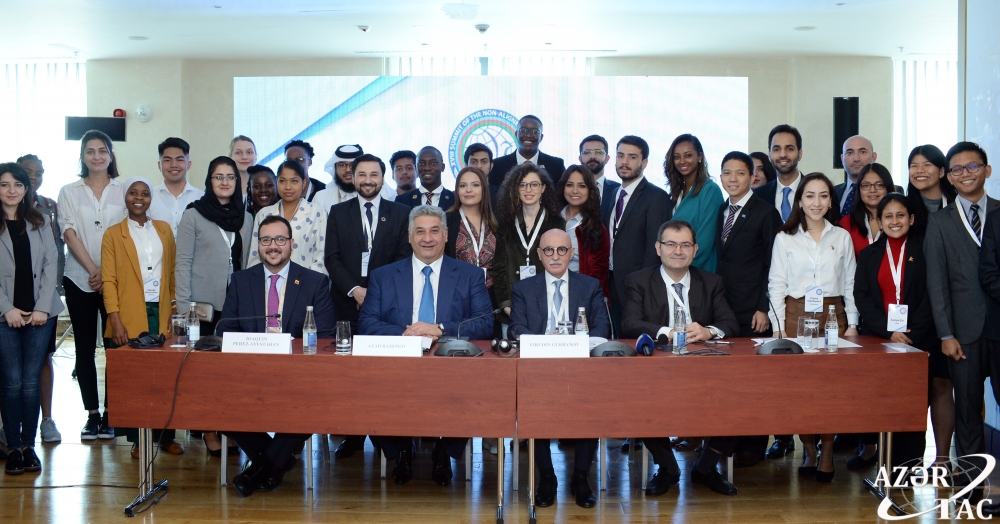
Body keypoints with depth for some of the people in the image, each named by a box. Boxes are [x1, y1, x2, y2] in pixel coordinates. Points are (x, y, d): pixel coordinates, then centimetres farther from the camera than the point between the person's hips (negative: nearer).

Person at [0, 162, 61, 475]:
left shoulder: (40, 222, 11)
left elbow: (50, 264, 6)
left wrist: (43, 307, -4)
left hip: (40, 314, 2)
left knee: (31, 382, 2)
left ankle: (29, 446, 8)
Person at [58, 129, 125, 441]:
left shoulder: (123, 191, 7)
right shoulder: (69, 192, 8)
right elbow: (70, 234, -1)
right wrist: (93, 270, -12)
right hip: (79, 279, 1)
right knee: (85, 348, 3)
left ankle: (110, 413, 3)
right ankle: (92, 414, 9)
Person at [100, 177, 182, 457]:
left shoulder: (164, 229, 13)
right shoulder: (113, 234, 5)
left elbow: (173, 271, 12)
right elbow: (109, 280, -2)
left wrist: (177, 307, 2)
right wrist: (115, 321, -11)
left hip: (161, 313, 2)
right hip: (130, 318, -2)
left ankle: (166, 435, 10)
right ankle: (137, 440, 10)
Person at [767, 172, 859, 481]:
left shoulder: (842, 237, 10)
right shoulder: (785, 238, 5)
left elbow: (849, 284, 11)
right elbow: (776, 285, 4)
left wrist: (852, 324, 3)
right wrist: (779, 326, -4)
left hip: (833, 316, 1)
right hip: (796, 315, -1)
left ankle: (827, 454, -2)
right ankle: (809, 452, 4)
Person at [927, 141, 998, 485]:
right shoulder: (939, 223, 8)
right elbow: (937, 283, 3)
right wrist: (946, 334, -3)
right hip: (966, 329, 0)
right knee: (968, 405, 5)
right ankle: (970, 472, 14)